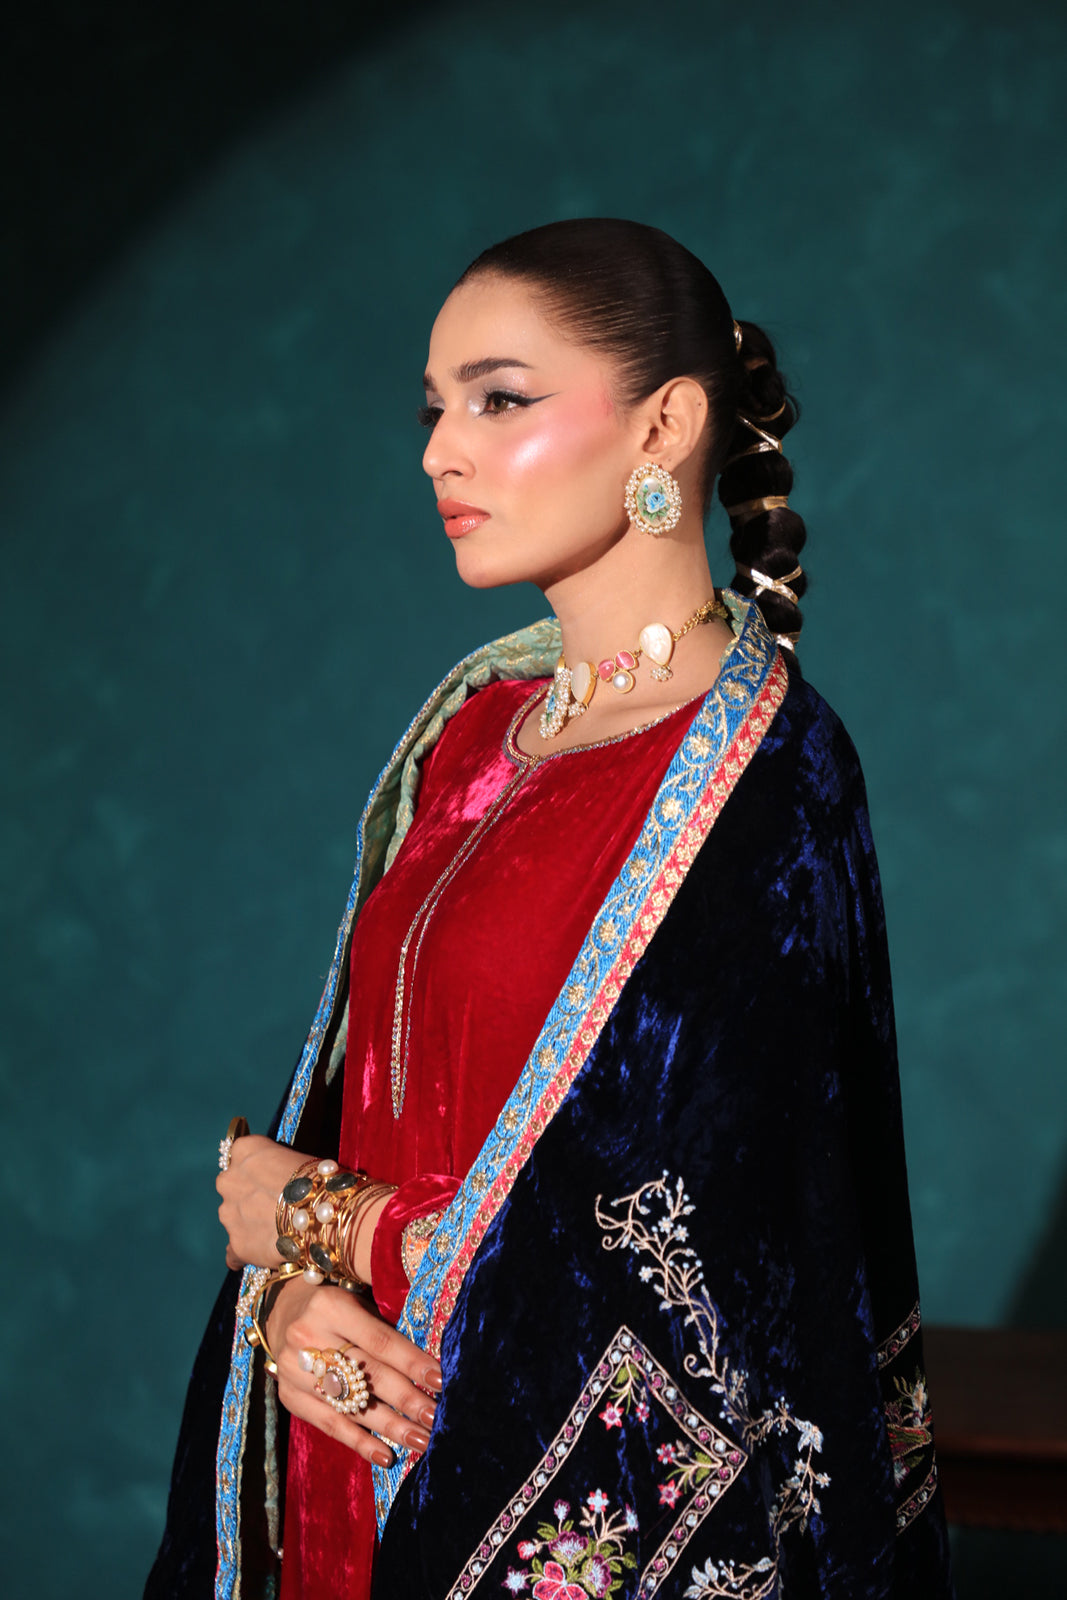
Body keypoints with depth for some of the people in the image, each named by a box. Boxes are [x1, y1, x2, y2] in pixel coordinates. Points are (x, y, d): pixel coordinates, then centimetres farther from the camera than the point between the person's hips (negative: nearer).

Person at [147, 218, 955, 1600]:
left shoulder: (763, 777, -16)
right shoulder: (470, 730, 6)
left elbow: (689, 1252, -20)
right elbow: (354, 1094, 8)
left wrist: (310, 1217, -10)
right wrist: (288, 1294, -13)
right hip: (371, 1455, 6)